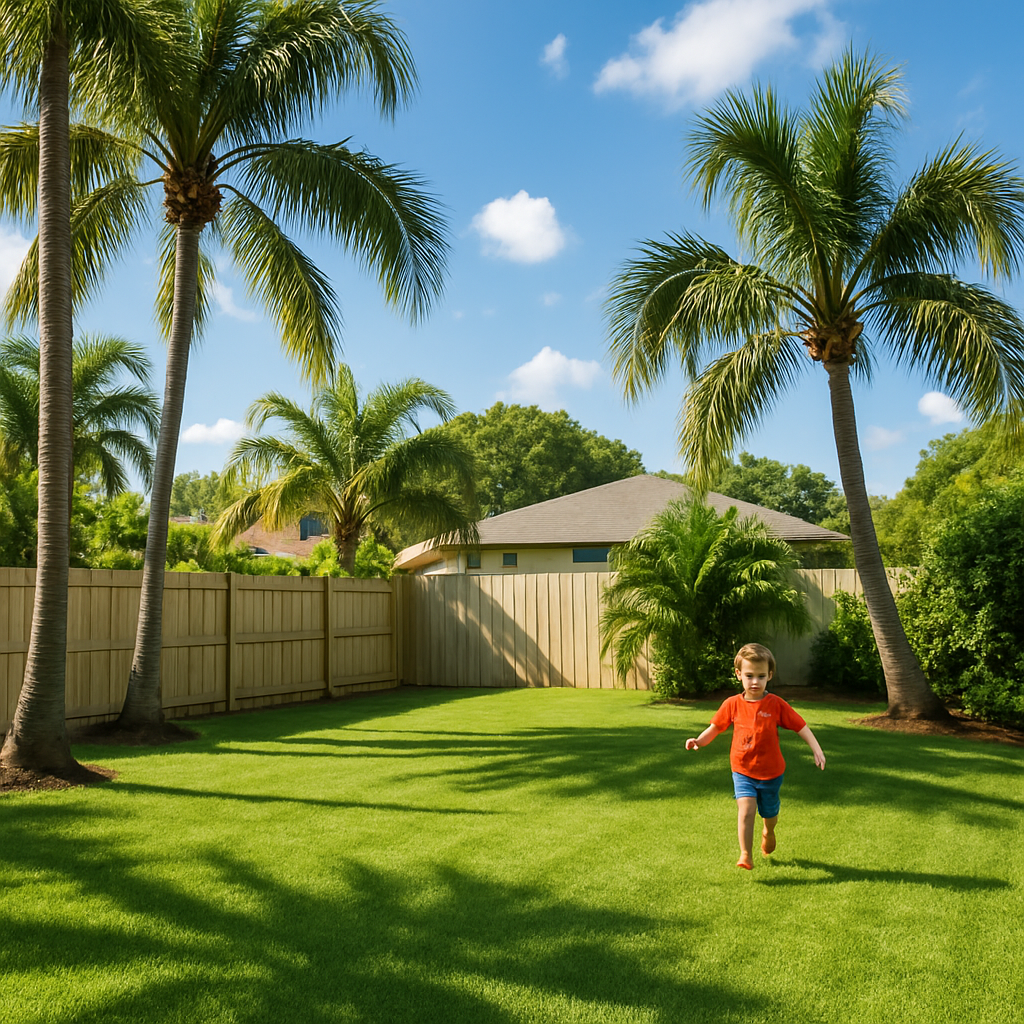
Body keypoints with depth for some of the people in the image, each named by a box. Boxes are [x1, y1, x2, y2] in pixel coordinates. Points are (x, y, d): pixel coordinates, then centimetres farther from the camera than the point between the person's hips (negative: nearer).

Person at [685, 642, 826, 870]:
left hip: (771, 772, 0)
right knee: (746, 809, -20)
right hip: (742, 770, 0)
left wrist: (817, 750, -16)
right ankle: (745, 856, -11)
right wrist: (699, 741, -15)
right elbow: (715, 727, 2)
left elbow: (801, 727, -6)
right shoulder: (733, 704, -7)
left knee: (769, 814, 18)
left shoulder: (776, 704, -10)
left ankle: (768, 832, 53)